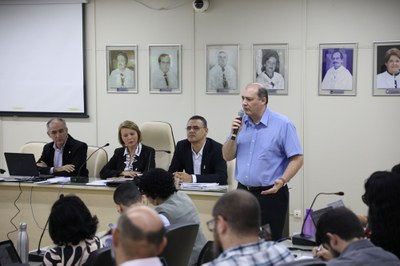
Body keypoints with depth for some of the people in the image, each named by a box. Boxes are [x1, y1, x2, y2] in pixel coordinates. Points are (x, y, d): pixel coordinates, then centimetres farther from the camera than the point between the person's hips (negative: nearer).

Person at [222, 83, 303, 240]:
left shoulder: (283, 124, -7)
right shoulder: (240, 123, 8)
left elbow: (297, 158, -9)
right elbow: (227, 157, 10)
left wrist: (282, 180, -22)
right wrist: (234, 135, -6)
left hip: (271, 194, -5)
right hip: (243, 191, 5)